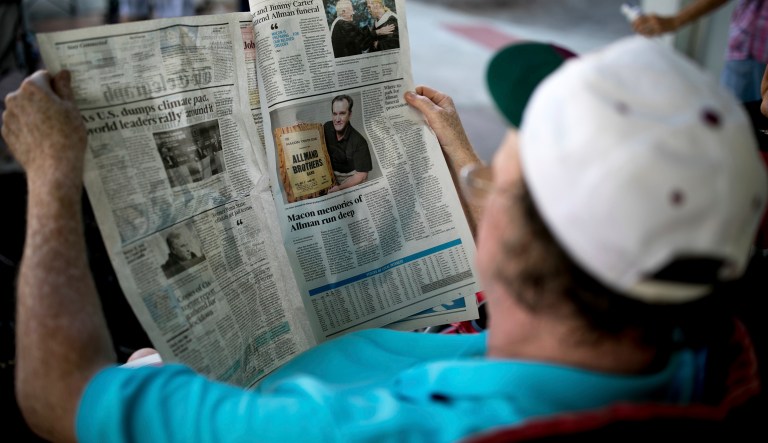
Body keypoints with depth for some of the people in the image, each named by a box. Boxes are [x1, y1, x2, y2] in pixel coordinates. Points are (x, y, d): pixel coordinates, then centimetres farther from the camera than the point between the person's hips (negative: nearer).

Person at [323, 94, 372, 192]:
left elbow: (361, 175, -22)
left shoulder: (359, 141, -23)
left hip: (350, 176, -4)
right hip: (331, 173, 4)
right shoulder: (327, 128, -10)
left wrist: (339, 188, -28)